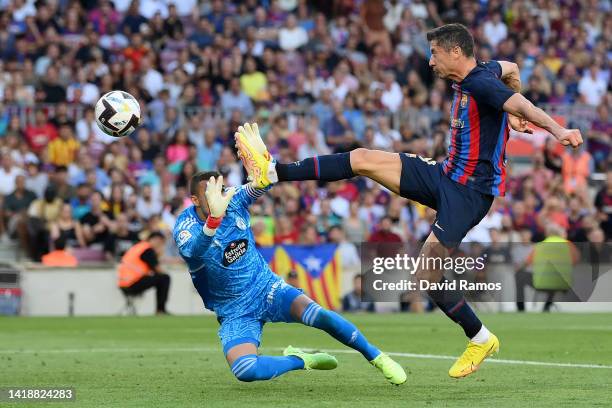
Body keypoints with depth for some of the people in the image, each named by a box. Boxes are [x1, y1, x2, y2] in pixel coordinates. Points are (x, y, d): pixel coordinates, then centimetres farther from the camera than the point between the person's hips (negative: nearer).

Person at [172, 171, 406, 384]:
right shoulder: (185, 229, -21)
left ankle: (376, 357, -5)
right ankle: (300, 361, 0)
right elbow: (195, 250, -45)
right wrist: (214, 217, -65)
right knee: (244, 370, -29)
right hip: (235, 313, -2)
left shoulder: (234, 201, -10)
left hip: (267, 288, 2)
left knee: (317, 315, -27)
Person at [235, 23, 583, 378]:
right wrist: (512, 118, 28)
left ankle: (481, 340, 7)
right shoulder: (482, 72, 10)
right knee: (363, 159, -1)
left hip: (470, 191, -9)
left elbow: (520, 104, -37)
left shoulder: (482, 85, -19)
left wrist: (558, 130, -54)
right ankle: (273, 172, 1)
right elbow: (512, 69, 31)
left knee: (426, 275, -13)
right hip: (446, 175, 9)